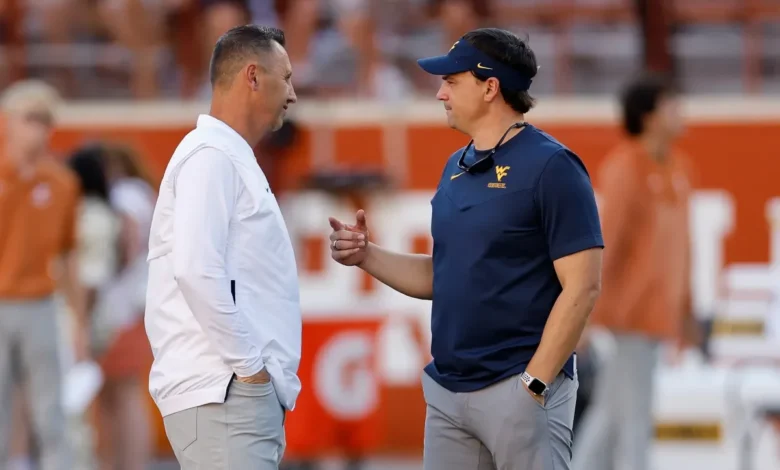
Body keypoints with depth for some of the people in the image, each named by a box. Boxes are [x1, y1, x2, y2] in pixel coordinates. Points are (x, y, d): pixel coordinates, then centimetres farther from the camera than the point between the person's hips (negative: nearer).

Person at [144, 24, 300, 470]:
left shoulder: (234, 158, 20)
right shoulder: (211, 156, -10)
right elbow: (197, 271, -21)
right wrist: (248, 365, -17)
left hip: (245, 390, 10)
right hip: (225, 393, -10)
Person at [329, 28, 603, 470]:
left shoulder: (550, 167, -11)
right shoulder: (457, 167, 14)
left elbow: (582, 287, -15)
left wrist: (534, 384, -18)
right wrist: (367, 255, 6)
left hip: (518, 387, -8)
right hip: (447, 391, 8)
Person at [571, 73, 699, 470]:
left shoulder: (679, 168, 11)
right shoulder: (625, 168, -12)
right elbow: (607, 237, -16)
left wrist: (686, 310, 19)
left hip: (659, 311, 7)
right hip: (631, 311, -7)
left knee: (610, 413, 12)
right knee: (634, 421, -6)